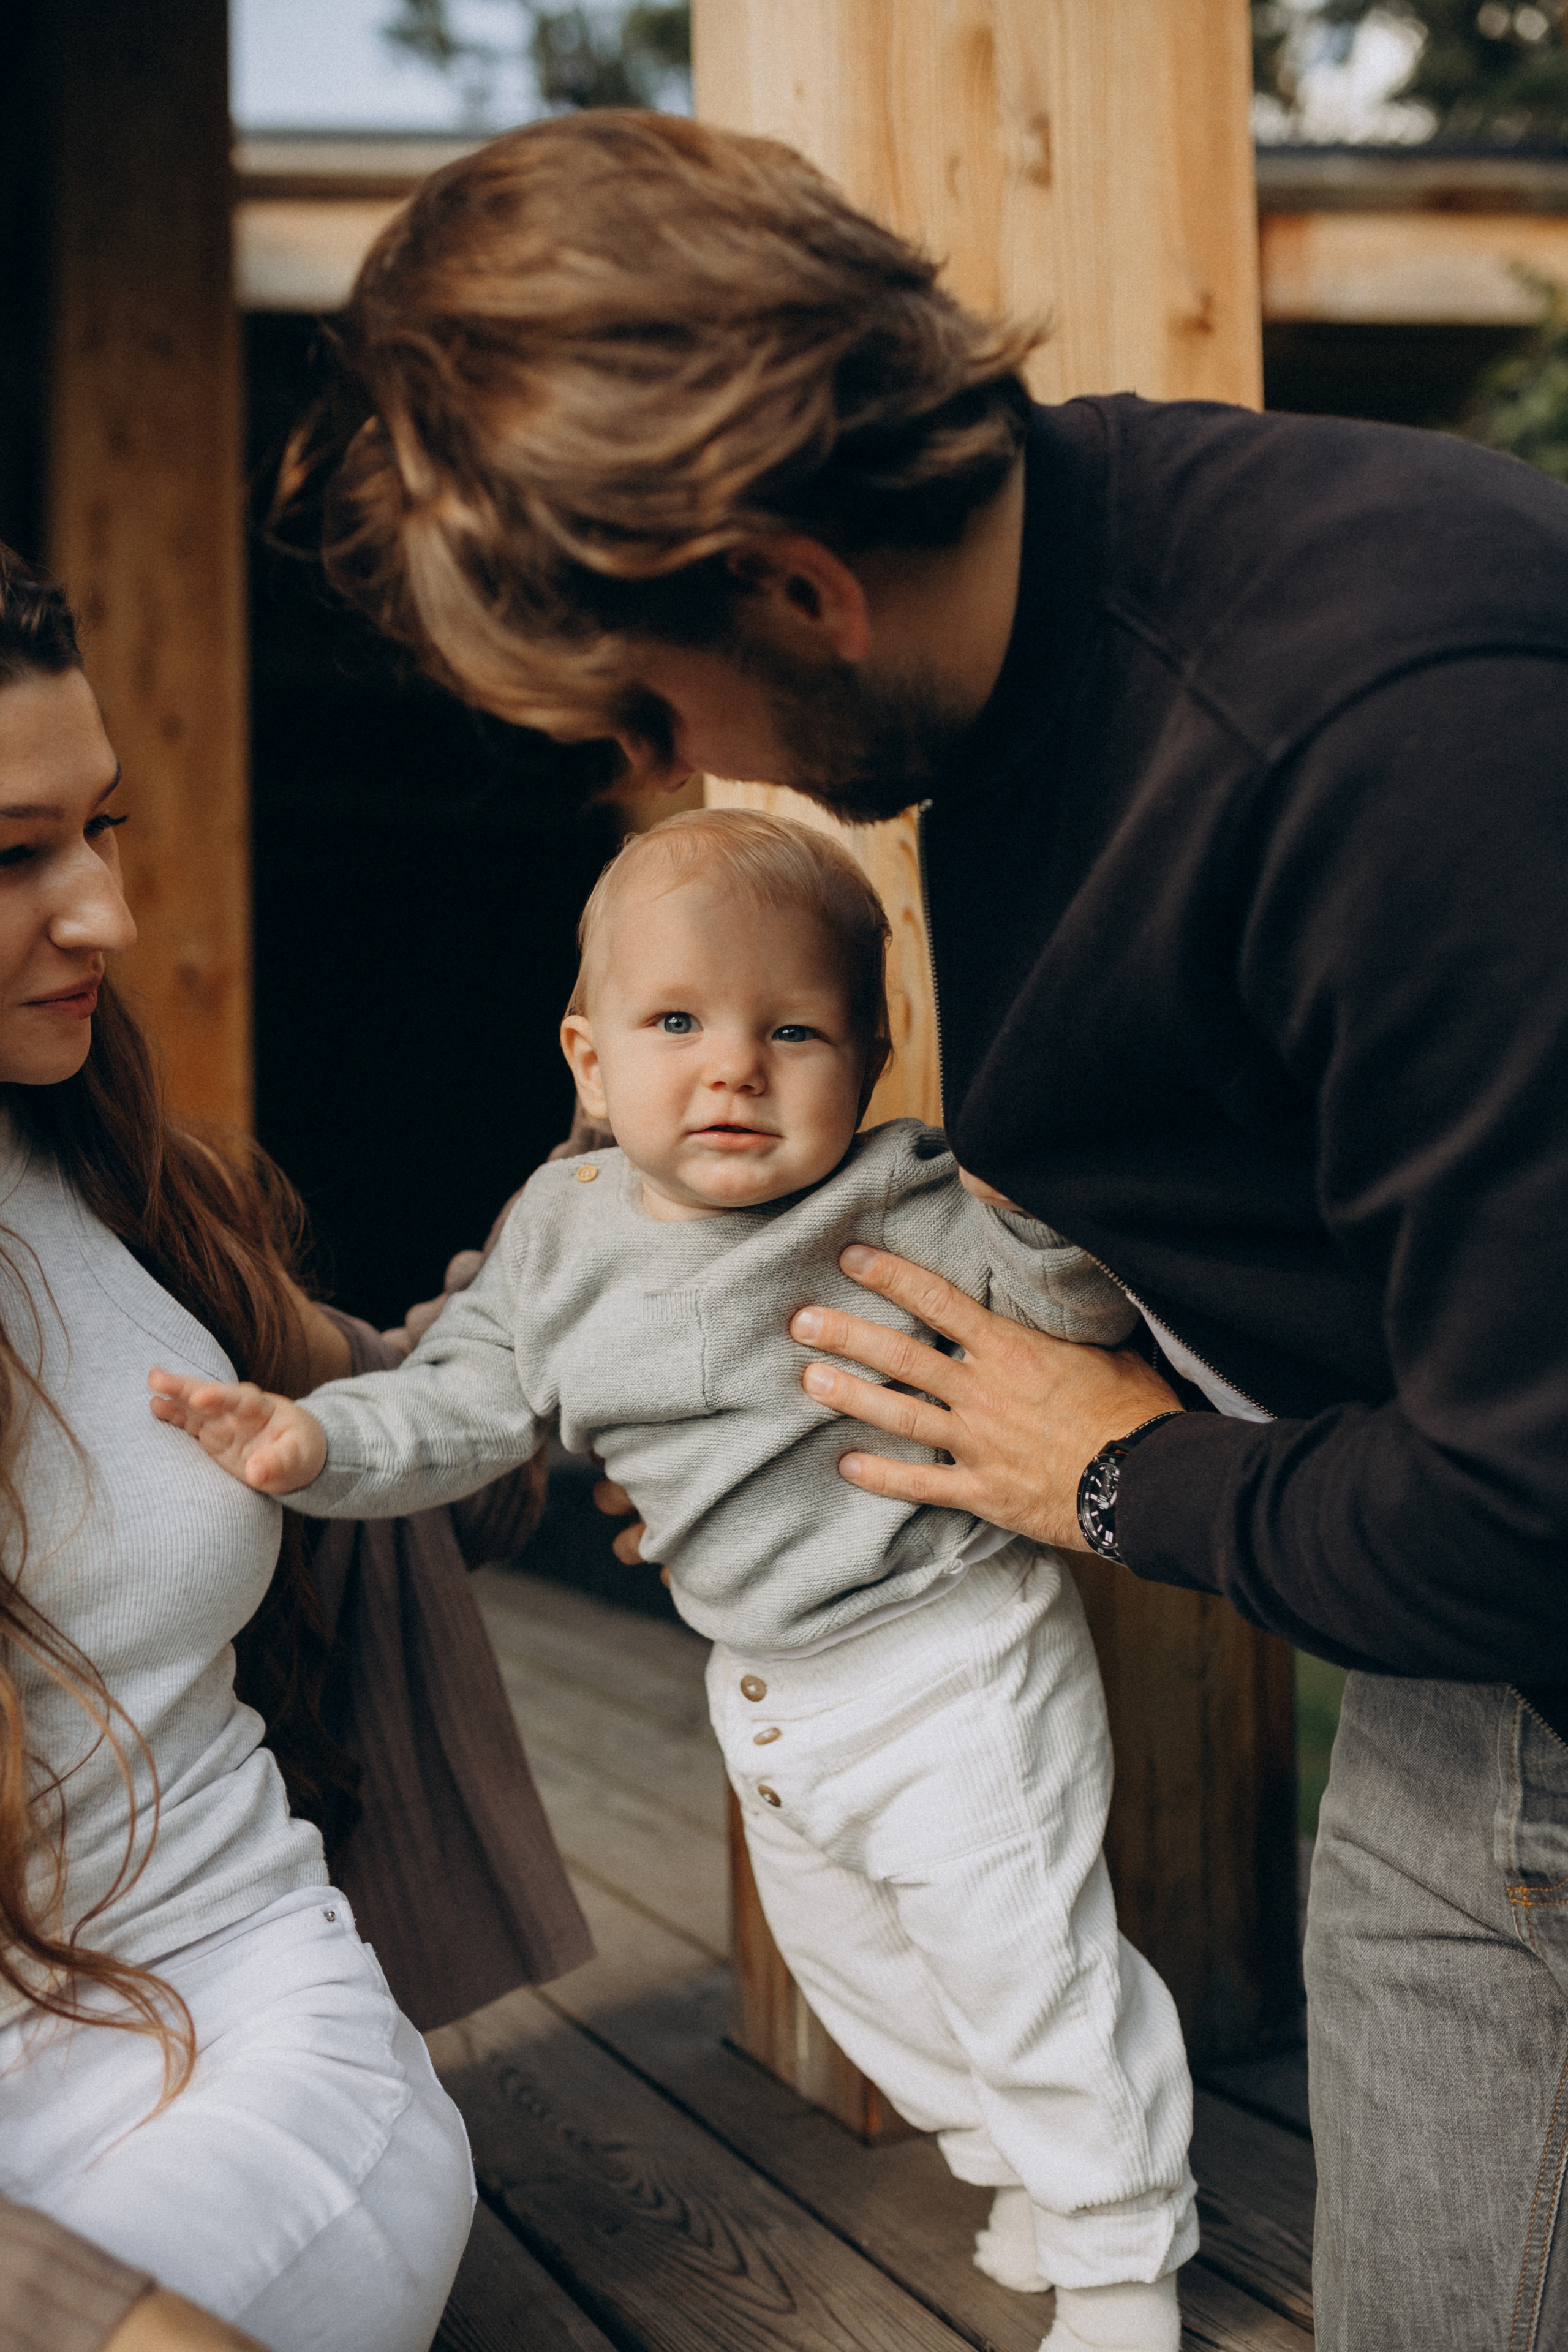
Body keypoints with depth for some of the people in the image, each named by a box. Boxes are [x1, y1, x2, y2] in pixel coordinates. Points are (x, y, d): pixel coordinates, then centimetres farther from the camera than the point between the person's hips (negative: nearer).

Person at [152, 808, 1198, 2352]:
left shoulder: (903, 1211, -21)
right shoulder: (565, 1235, -4)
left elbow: (1084, 1298, -26)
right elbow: (463, 1402, 1)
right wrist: (317, 1441, -14)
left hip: (954, 1665, -7)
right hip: (768, 1698, 7)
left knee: (1027, 1963, 2)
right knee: (850, 1964, 24)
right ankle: (1017, 2168, 48)